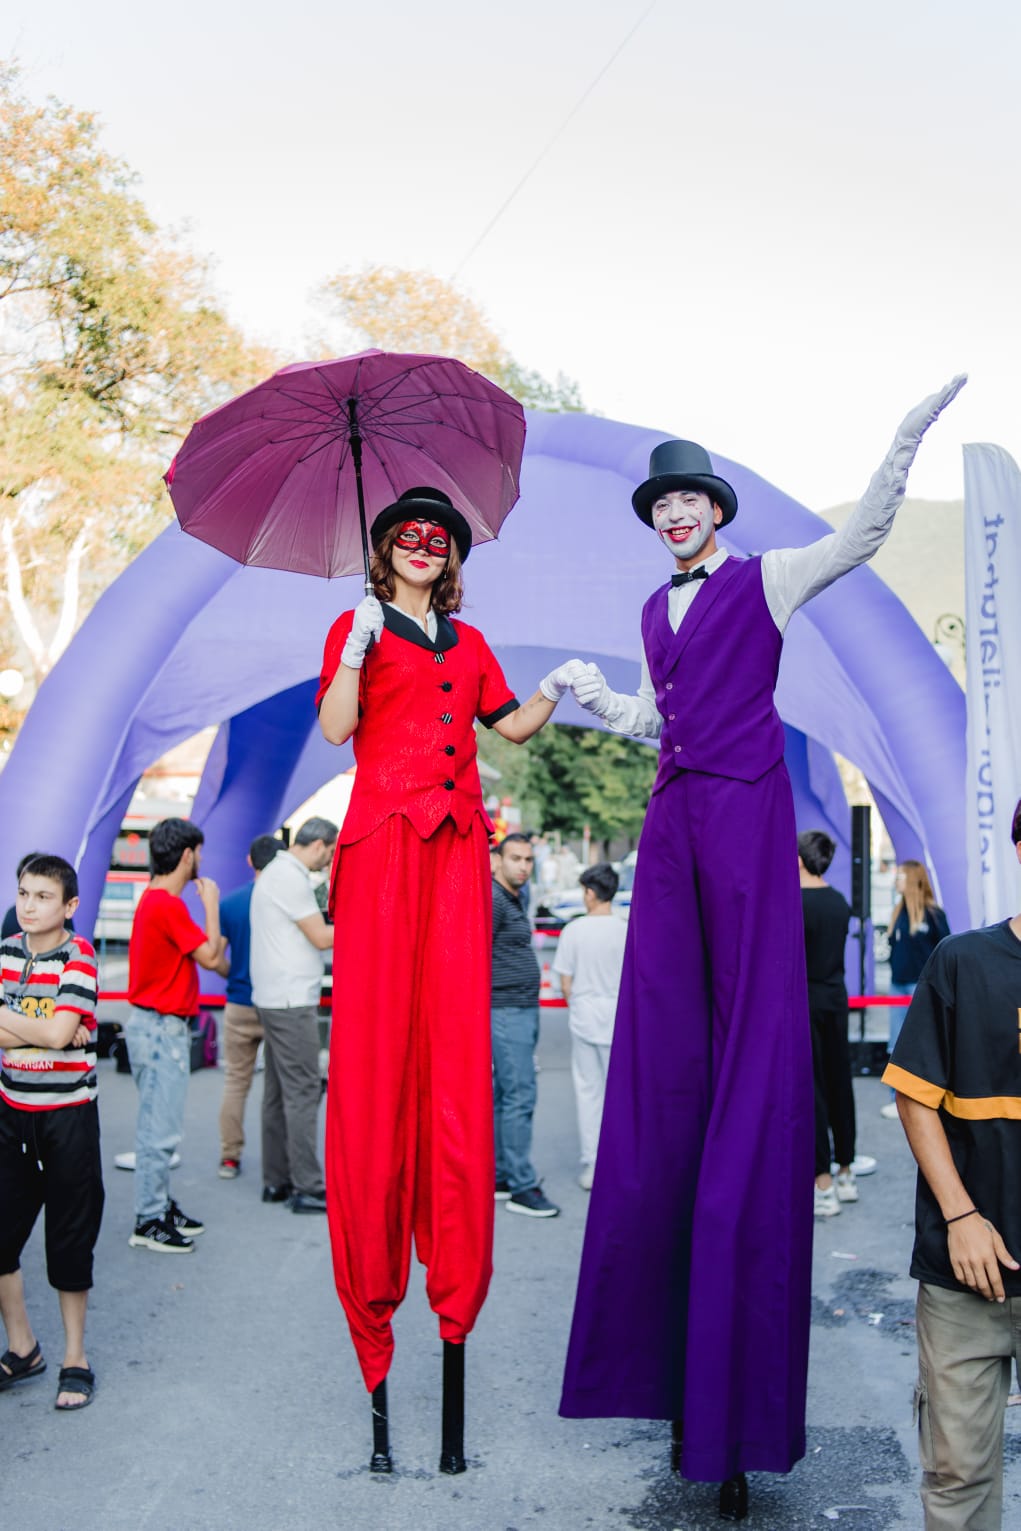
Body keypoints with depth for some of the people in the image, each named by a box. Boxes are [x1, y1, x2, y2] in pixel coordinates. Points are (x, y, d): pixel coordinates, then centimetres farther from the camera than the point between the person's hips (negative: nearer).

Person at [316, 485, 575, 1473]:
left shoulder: (468, 643, 22)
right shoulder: (358, 627, 8)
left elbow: (511, 725, 23)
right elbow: (335, 726, -5)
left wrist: (555, 690, 6)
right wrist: (356, 652, -17)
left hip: (456, 844, 4)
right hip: (383, 838, -4)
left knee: (454, 1040, -1)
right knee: (376, 1036, -5)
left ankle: (452, 1255, 5)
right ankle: (374, 1261, 4)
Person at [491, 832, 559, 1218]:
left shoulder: (516, 898, 16)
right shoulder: (492, 899, -15)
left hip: (523, 1012, 10)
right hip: (506, 1012, -10)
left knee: (502, 1096, 13)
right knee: (519, 1097, -9)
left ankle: (498, 1177, 19)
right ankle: (522, 1188, -6)